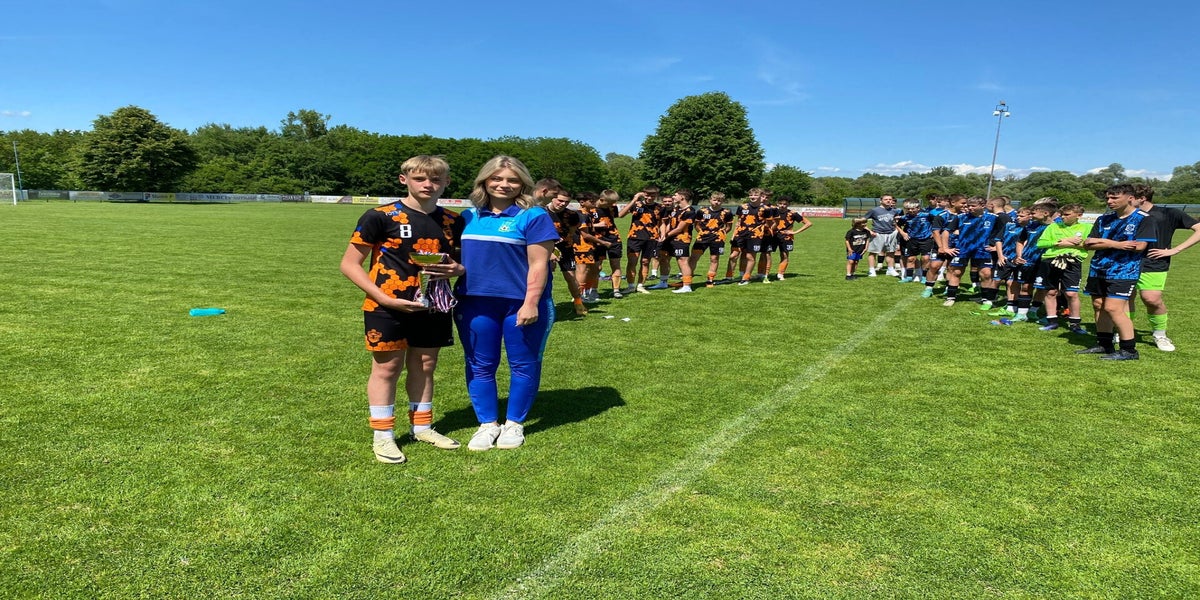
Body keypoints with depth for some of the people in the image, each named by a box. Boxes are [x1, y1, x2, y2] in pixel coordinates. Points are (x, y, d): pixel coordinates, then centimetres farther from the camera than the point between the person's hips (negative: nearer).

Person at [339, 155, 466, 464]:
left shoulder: (452, 222, 6)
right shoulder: (381, 216, -9)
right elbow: (349, 264, -8)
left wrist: (456, 269, -8)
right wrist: (385, 298, -18)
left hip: (433, 308, 5)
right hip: (388, 308, -4)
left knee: (424, 366, 14)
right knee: (387, 367, 4)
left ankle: (422, 427, 30)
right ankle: (383, 436, 16)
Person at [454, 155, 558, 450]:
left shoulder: (533, 216, -6)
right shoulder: (469, 216, 10)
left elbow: (538, 264, -11)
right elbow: (460, 257, 18)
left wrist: (531, 303, -17)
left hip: (520, 304, -4)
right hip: (475, 304, 4)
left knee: (523, 365, 7)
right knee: (479, 366, 10)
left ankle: (514, 424, 23)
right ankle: (488, 424, 25)